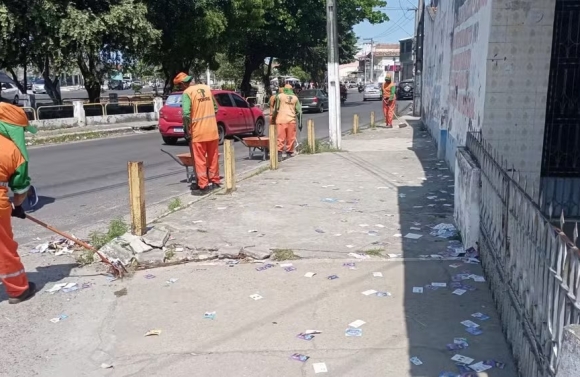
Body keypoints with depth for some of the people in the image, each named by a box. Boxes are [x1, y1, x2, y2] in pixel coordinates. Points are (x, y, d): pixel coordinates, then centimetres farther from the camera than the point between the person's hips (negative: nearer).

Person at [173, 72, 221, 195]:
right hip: (212, 129, 6)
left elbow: (186, 114, -19)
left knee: (200, 160, 1)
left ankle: (203, 186, 2)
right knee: (213, 157, 16)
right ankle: (215, 181, 25)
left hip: (198, 131, -6)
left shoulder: (187, 92, -10)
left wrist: (187, 130, -8)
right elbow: (215, 107, 15)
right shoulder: (207, 88, 10)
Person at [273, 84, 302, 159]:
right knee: (291, 137, 10)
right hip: (291, 120, 2)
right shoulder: (295, 98, 11)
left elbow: (276, 109, -1)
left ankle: (279, 153, -14)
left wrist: (274, 117, 9)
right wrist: (300, 123, 11)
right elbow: (299, 111, 8)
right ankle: (289, 152, 15)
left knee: (280, 137, -4)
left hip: (281, 120, -2)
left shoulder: (280, 96, 4)